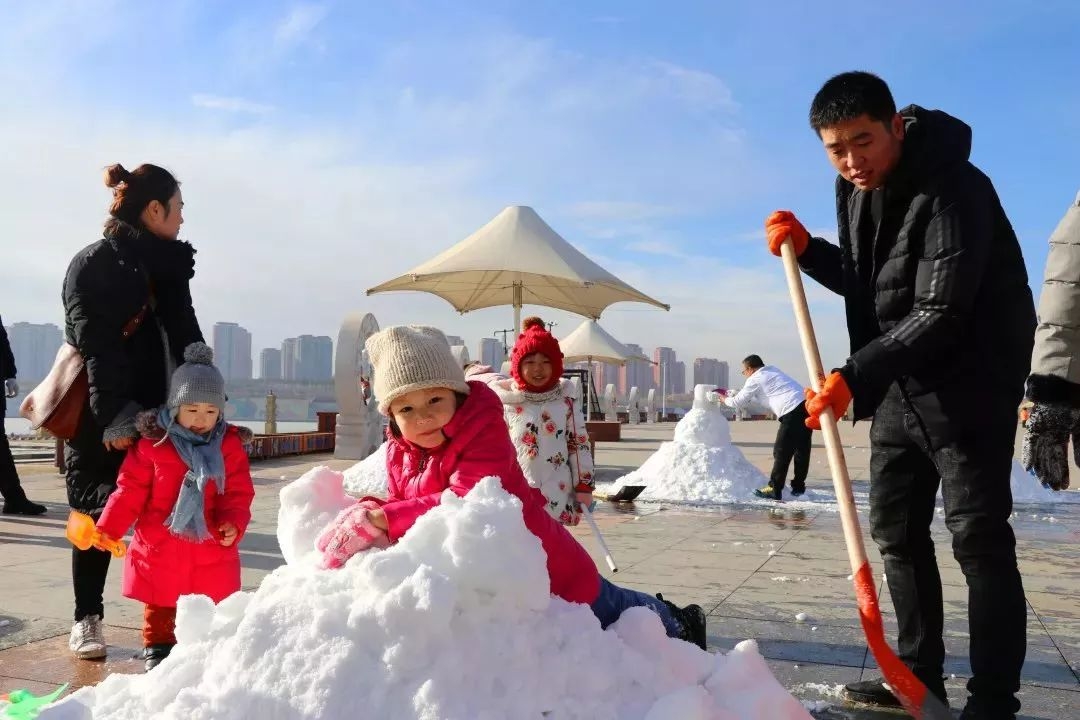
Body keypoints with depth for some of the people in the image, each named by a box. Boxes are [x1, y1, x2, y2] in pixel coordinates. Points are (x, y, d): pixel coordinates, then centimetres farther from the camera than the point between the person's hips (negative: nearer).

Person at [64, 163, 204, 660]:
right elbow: (95, 347, -16)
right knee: (98, 513, 5)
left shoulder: (169, 265, 10)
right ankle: (87, 619, 19)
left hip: (155, 409, 5)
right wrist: (115, 416, -22)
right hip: (99, 415, -5)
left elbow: (185, 338, 7)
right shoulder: (93, 265, -9)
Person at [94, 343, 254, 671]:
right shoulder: (152, 444, -5)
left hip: (211, 551, 1)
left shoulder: (231, 446, -1)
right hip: (160, 547, -1)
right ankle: (157, 646, 32)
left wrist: (233, 523, -19)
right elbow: (130, 491, -2)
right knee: (159, 604, 14)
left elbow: (238, 494, -3)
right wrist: (108, 528, -7)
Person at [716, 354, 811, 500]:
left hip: (793, 412, -9)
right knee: (802, 450, 14)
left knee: (781, 452, -3)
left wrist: (725, 399, 28)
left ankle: (775, 489, 0)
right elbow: (759, 399, 37)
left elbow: (738, 402, 8)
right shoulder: (772, 371, 27)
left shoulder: (755, 379, 1)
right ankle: (798, 487, 21)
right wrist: (734, 397, 38)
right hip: (807, 405, 9)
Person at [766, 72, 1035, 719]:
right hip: (899, 385, 8)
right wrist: (808, 249, -1)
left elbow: (940, 315, -27)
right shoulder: (855, 190, 4)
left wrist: (853, 377, -30)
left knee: (978, 538, -6)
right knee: (897, 531, 11)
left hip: (969, 381, -8)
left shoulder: (953, 189, -22)